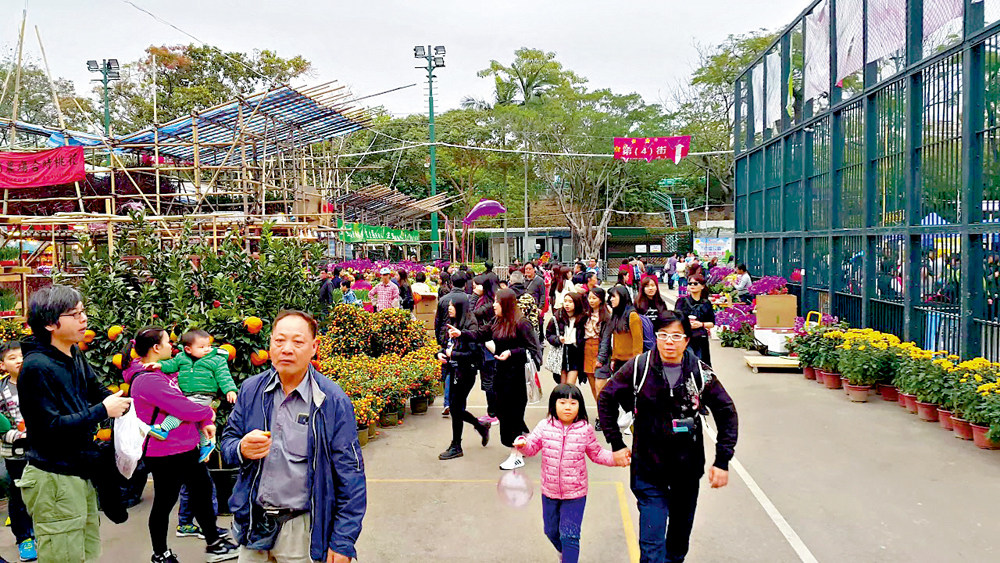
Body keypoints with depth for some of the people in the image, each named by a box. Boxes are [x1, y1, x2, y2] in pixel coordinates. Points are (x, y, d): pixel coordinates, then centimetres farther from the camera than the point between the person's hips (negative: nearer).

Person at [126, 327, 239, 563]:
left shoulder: (163, 372, 8)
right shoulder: (148, 380, -24)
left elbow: (186, 397, 12)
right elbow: (184, 408, -26)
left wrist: (204, 422, -2)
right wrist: (208, 413, -7)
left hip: (187, 447, 10)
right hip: (166, 454, -10)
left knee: (203, 490, 18)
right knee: (165, 502, 8)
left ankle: (214, 543, 32)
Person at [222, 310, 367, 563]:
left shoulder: (333, 400, -12)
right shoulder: (250, 390, 0)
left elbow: (350, 475, -11)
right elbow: (227, 442, 10)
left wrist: (342, 542, -13)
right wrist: (241, 449, -16)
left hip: (303, 529, -3)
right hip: (253, 524, 4)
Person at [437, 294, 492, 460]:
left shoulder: (470, 326, -16)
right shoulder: (453, 324, 9)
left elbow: (474, 353, -21)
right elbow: (447, 345, 20)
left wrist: (453, 354, -19)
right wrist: (440, 353, 0)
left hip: (465, 373, -8)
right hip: (454, 372, 8)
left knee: (456, 408, -1)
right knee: (456, 408, 14)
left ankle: (456, 447, 13)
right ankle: (481, 426, 36)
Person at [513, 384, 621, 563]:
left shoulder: (585, 429, -10)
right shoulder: (545, 426, -8)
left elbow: (596, 453, 2)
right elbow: (532, 447, -2)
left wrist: (615, 458, -12)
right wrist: (522, 443, -24)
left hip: (575, 493, -3)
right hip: (549, 491, 3)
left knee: (569, 535, -5)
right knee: (551, 530, 22)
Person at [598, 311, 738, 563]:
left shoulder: (700, 372, -7)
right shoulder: (639, 367, -10)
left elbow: (727, 412, 2)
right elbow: (606, 399, 1)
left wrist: (722, 461, -3)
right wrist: (616, 444, -3)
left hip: (688, 469, 2)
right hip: (648, 469, -2)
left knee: (680, 534, 20)